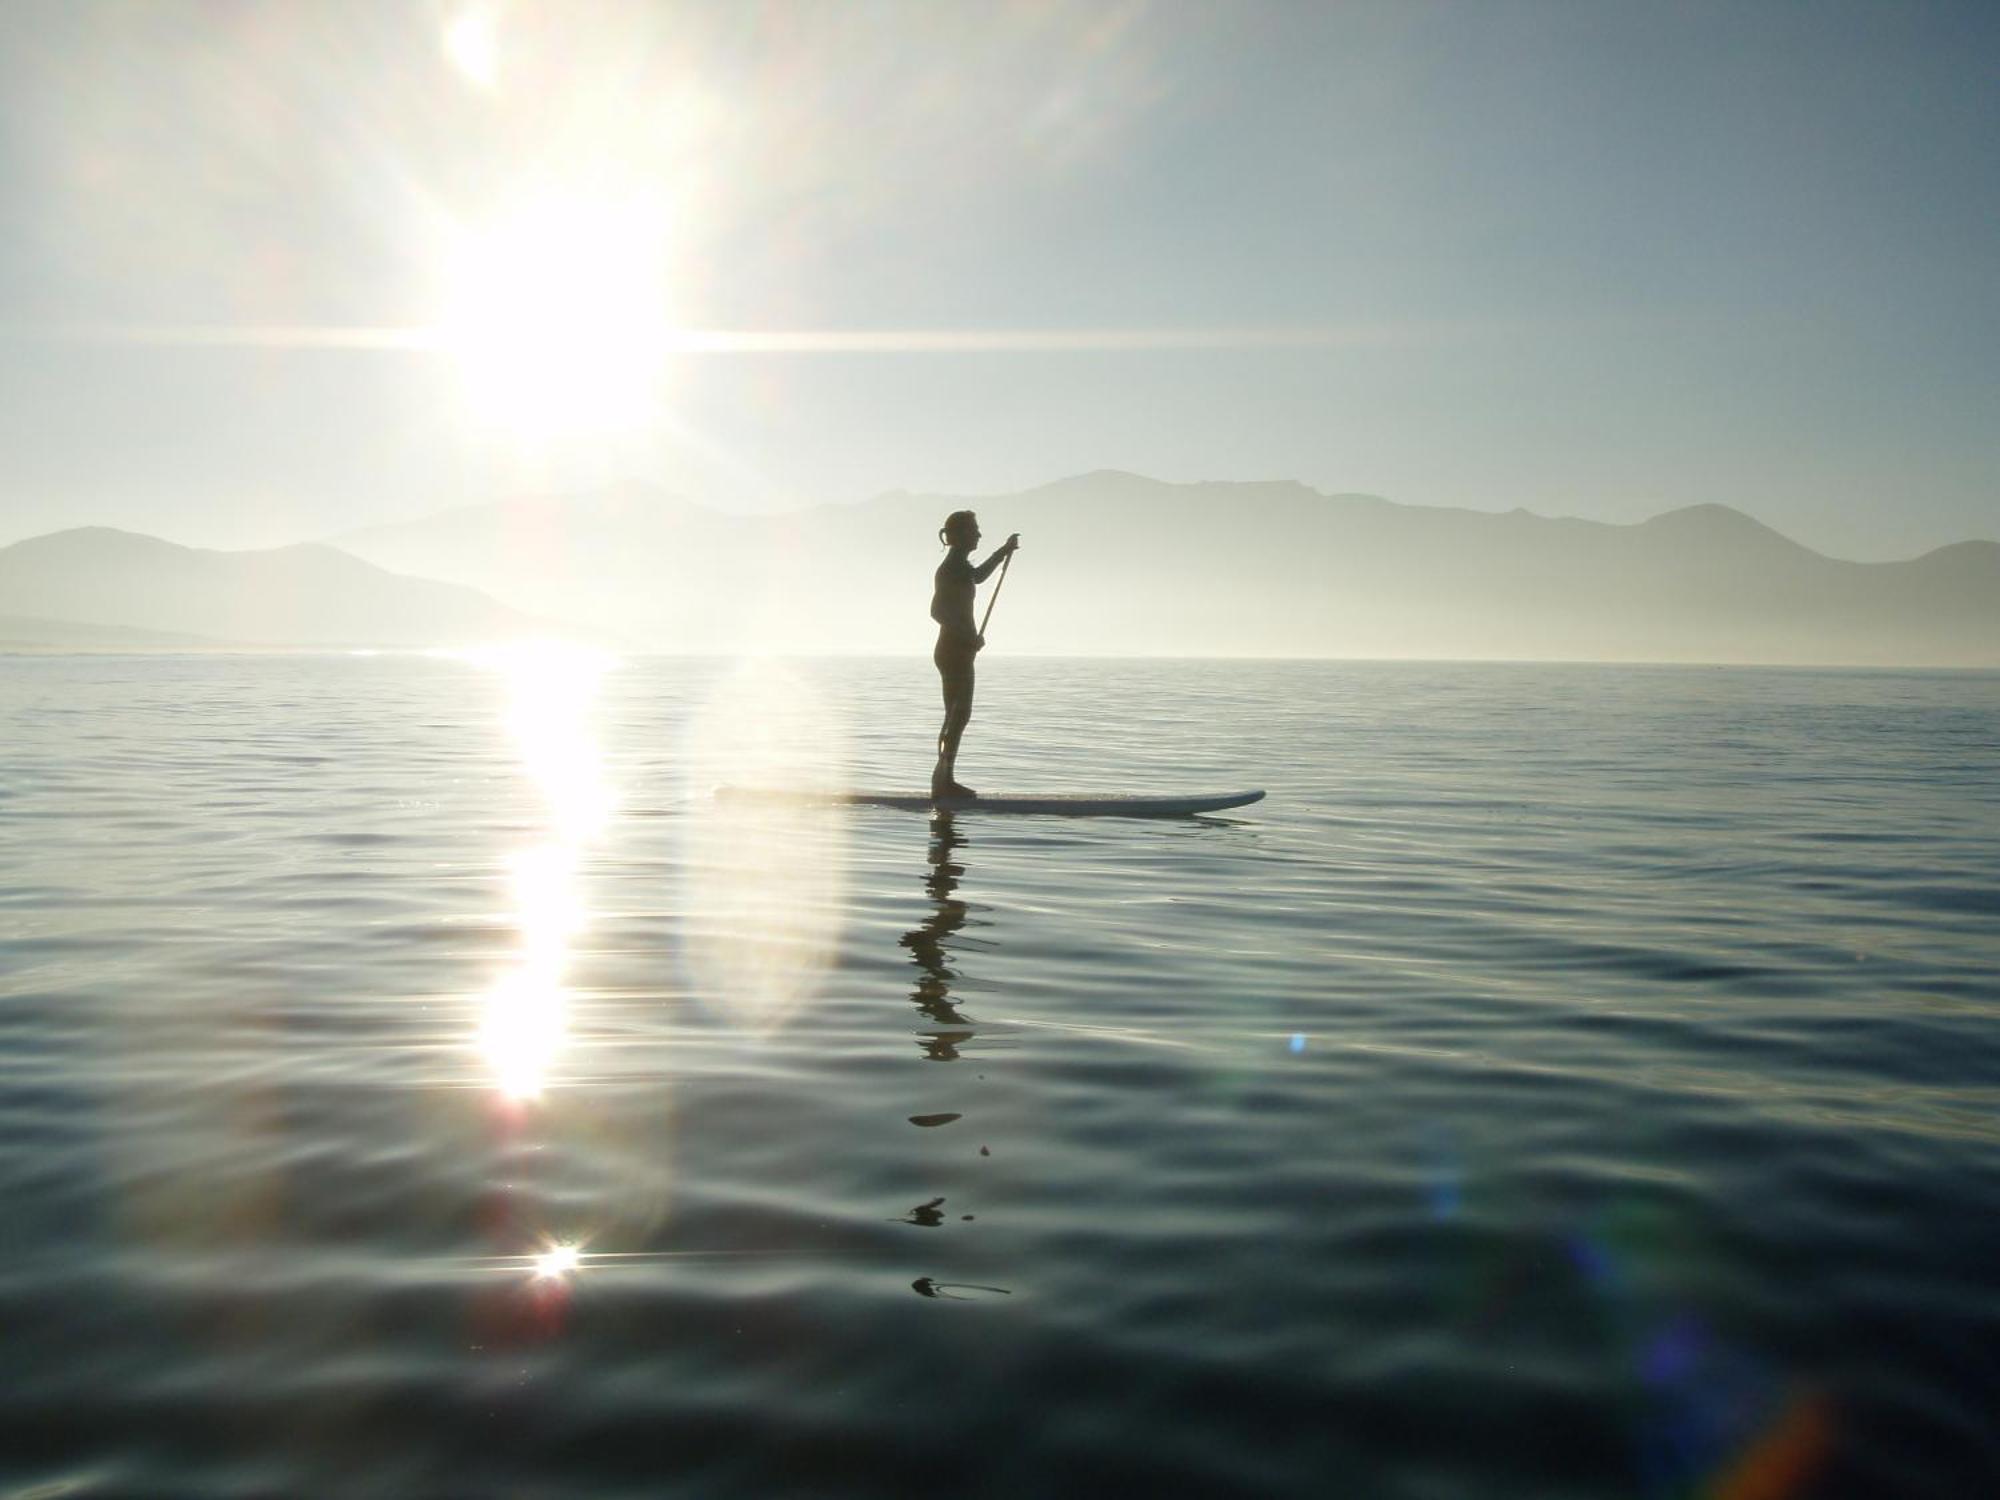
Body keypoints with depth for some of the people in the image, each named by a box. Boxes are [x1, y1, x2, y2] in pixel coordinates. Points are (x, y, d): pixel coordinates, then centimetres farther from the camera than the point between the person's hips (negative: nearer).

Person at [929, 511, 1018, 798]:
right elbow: (937, 611, -22)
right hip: (955, 651, -10)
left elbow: (979, 576, 39)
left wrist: (1004, 551, 35)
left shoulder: (959, 566, 15)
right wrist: (969, 635, -21)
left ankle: (944, 780, 14)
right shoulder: (952, 568, -14)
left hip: (957, 650, 10)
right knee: (958, 715, -11)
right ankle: (943, 778, -13)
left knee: (956, 715, 11)